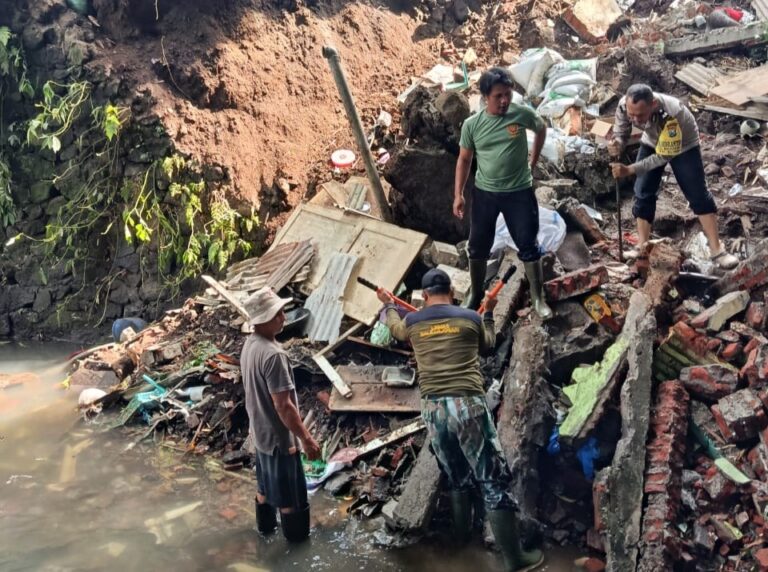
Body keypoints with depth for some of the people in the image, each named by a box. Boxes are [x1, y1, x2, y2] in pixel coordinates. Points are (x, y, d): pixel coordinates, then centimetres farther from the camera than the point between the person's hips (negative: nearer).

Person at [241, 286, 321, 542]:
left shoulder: (249, 345, -2)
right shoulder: (273, 354, -31)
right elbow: (283, 406, -29)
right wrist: (306, 438, -20)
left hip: (260, 430, 9)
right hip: (279, 435, -9)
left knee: (265, 481, 27)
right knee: (290, 490, 11)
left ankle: (266, 524, 46)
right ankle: (296, 534, 29)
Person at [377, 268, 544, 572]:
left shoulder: (412, 322, 9)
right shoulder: (471, 318, 3)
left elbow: (395, 328, 34)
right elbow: (488, 344, 23)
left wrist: (388, 305, 53)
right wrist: (488, 313, 37)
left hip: (433, 409, 3)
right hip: (468, 405, -3)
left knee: (456, 477, 23)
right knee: (494, 480, 1)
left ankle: (462, 533, 37)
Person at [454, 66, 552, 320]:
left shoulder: (522, 114, -9)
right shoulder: (472, 124, -8)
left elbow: (542, 130, 13)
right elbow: (464, 159, 2)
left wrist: (533, 162, 12)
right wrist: (458, 194, -3)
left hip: (519, 192, -1)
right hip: (484, 193, 1)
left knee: (528, 246, 3)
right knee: (478, 247, 11)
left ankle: (538, 299, 17)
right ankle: (476, 295, 31)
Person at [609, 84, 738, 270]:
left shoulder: (671, 114, -45)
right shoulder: (624, 106, -31)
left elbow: (664, 155, -36)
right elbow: (620, 134, -15)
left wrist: (629, 169, -41)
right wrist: (616, 145, -40)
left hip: (684, 146, -4)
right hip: (651, 143, 4)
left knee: (698, 195, -3)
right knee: (643, 194, -1)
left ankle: (717, 250, 4)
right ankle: (642, 249, 10)